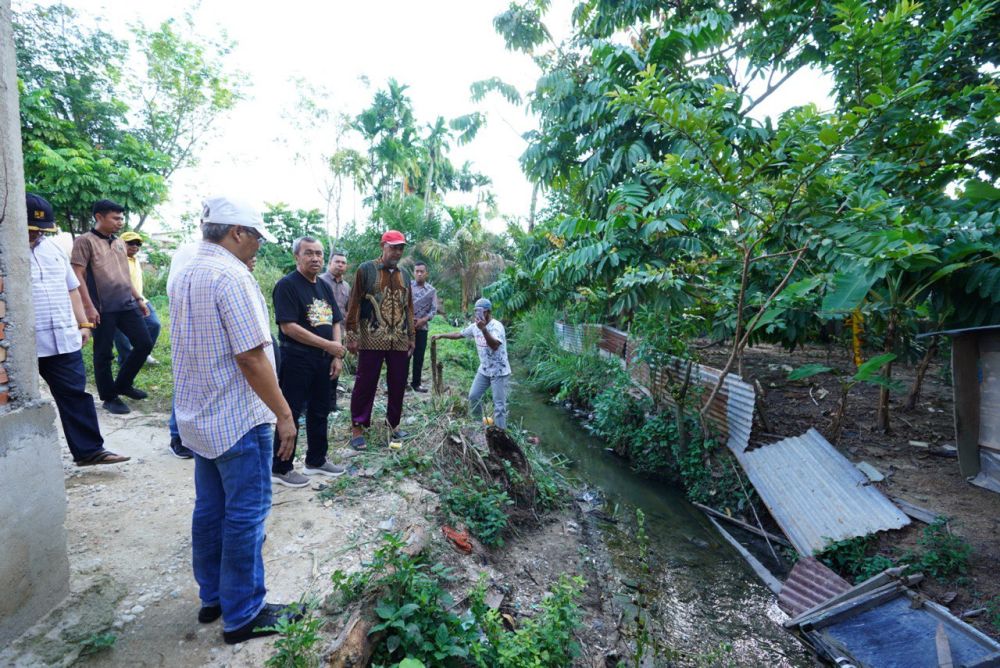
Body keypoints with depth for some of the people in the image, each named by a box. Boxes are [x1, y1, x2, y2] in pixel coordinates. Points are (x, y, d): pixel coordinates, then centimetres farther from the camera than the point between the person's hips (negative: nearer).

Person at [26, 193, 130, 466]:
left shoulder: (53, 248, 13)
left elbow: (71, 288, 18)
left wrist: (82, 323, 13)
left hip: (63, 339, 5)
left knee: (75, 393, 7)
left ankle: (88, 450, 14)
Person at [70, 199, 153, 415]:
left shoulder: (119, 242, 16)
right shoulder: (85, 241, -4)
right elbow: (78, 276, -10)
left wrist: (138, 298, 19)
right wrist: (89, 307, -16)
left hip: (127, 305, 7)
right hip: (103, 308, -6)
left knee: (144, 344, 6)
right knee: (103, 353, 3)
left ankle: (123, 384, 24)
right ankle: (109, 397, 15)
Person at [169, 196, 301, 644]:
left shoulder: (183, 277, 10)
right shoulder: (232, 276, -19)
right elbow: (251, 358, -23)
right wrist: (284, 415, -16)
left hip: (198, 417, 9)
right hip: (239, 419, -9)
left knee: (210, 508, 18)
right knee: (246, 514, 3)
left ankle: (212, 597, 33)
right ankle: (243, 615, 16)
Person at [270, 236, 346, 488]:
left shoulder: (324, 287, 13)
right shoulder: (287, 285, -11)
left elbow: (334, 323, 15)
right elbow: (288, 326, -19)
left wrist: (337, 356, 4)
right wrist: (327, 345, -19)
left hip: (323, 361, 8)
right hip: (296, 360, -8)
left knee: (319, 412, 16)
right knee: (290, 414, 1)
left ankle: (316, 461, 31)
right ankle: (279, 469, 14)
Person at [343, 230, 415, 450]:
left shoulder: (404, 276, 14)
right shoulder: (366, 270, 0)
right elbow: (354, 304, -3)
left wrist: (411, 337, 15)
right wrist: (352, 335, -8)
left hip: (399, 342, 5)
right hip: (372, 340, -4)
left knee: (398, 385, 9)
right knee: (365, 384, 1)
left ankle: (393, 424, 24)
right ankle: (357, 428, 12)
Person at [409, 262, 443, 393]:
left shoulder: (431, 290, 5)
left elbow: (434, 309, 0)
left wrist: (423, 320, -14)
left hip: (422, 327, 2)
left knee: (419, 357, 7)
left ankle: (416, 383, 18)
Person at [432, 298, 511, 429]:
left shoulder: (496, 326, -22)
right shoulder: (475, 326, 2)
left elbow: (494, 346, -39)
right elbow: (458, 334, 15)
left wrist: (484, 329, -50)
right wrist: (441, 335, 9)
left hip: (499, 372, -8)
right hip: (484, 370, 8)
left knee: (499, 405, -5)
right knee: (473, 396, 15)